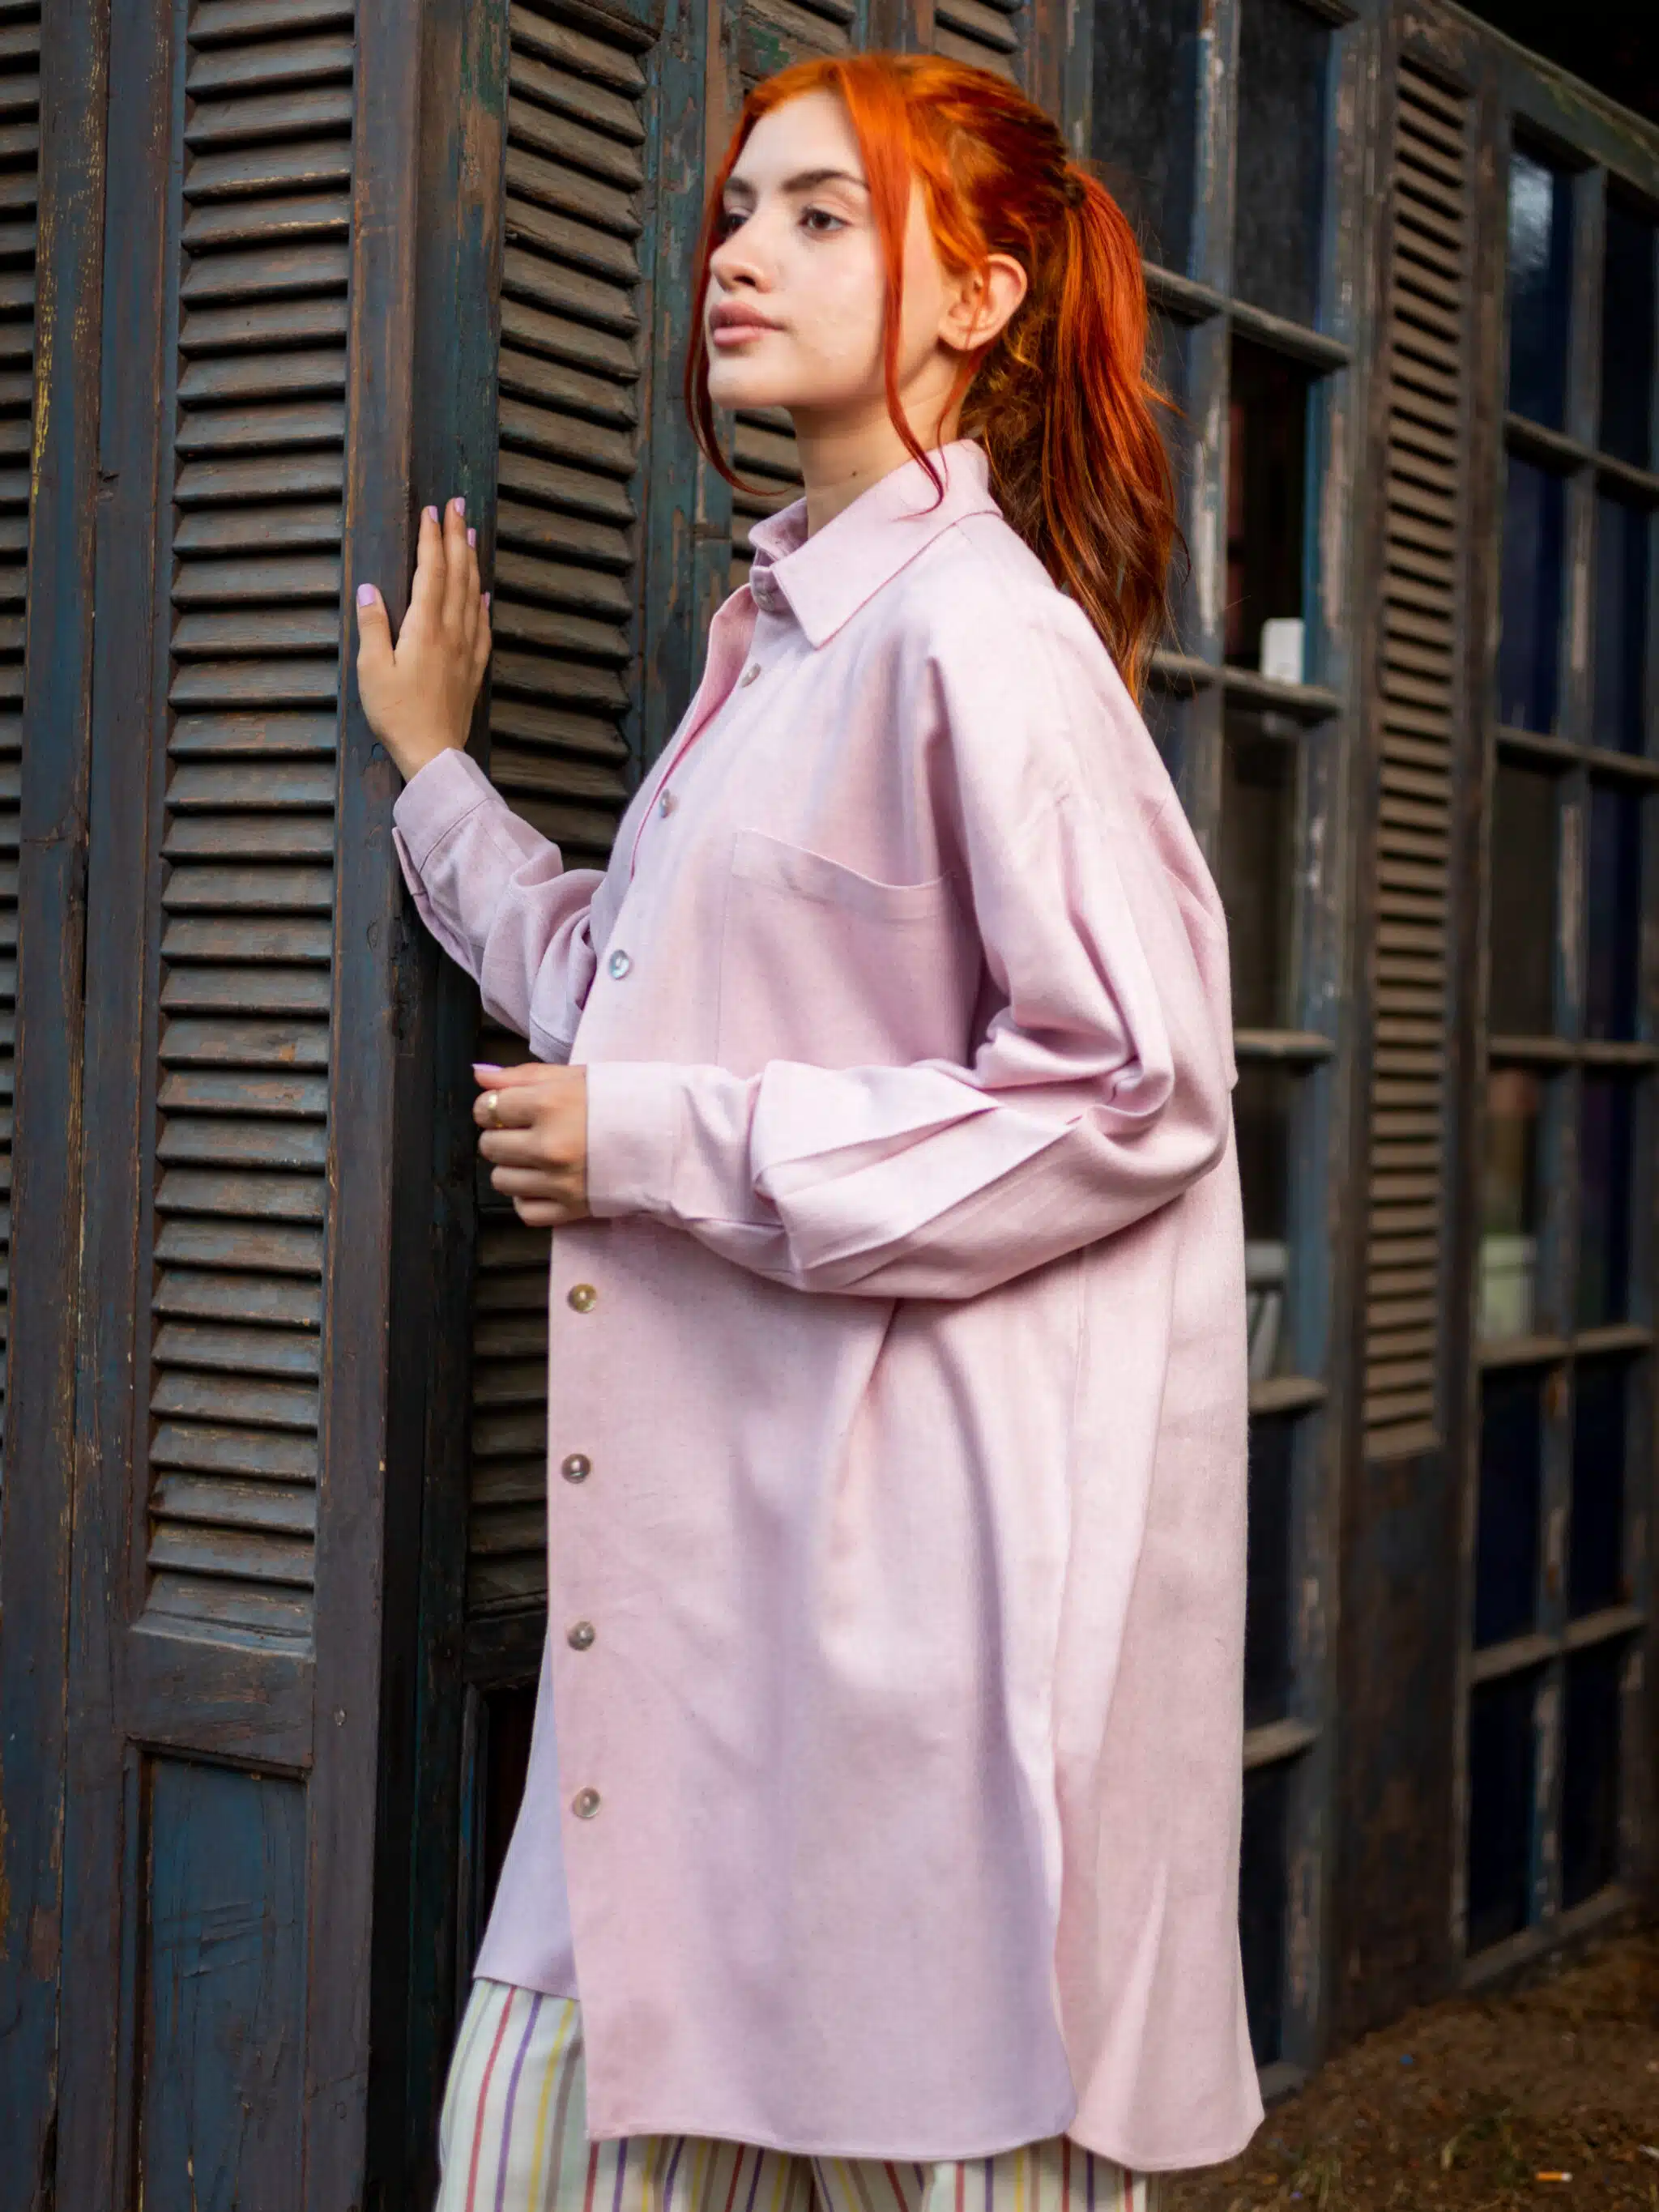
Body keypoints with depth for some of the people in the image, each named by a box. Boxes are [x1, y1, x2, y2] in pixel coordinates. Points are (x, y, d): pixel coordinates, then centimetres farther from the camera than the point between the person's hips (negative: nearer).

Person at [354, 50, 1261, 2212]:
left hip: (922, 1532, -9)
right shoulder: (775, 633, 16)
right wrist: (437, 772, 27)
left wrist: (662, 1144, -16)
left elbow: (1139, 1085, -19)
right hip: (731, 1526, 9)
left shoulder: (977, 629, -13)